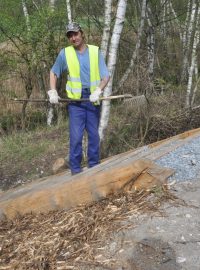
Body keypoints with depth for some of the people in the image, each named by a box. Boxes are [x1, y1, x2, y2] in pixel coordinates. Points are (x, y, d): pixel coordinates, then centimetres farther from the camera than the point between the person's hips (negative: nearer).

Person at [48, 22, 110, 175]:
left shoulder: (95, 51, -2)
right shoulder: (65, 53, -1)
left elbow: (106, 76, -4)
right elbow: (54, 72, 12)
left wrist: (98, 91, -20)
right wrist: (53, 92, -1)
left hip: (93, 100, 1)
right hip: (75, 101, -1)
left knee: (94, 135, 10)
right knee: (76, 137, -2)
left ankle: (94, 166, 24)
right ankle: (75, 169, 11)